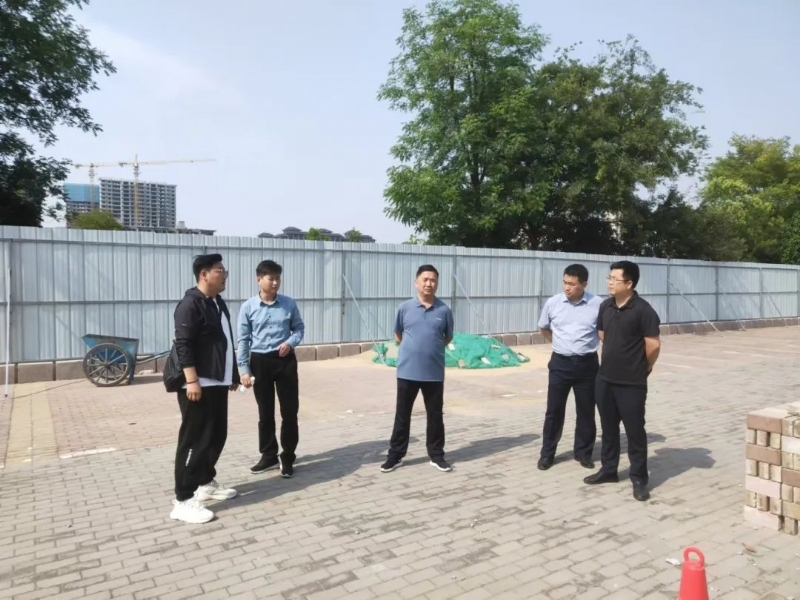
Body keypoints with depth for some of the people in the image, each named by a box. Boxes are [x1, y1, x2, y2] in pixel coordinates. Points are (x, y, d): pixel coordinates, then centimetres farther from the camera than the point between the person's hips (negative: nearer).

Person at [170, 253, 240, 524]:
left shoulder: (218, 303, 15)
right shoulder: (190, 304, -14)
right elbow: (183, 345, -20)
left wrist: (233, 374, 22)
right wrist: (192, 380, -25)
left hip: (218, 383, 9)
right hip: (198, 384, -9)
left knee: (217, 435, 16)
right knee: (194, 439, -6)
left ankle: (206, 483, 31)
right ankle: (183, 500, 2)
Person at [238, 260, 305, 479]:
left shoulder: (289, 304, -1)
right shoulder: (248, 307, -3)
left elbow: (299, 328, 8)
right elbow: (243, 340, 0)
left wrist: (290, 342, -13)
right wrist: (244, 369, -4)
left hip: (285, 360, 0)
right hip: (260, 362, 0)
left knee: (289, 411, 2)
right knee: (265, 413, 10)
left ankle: (287, 457, 17)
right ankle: (269, 456, 25)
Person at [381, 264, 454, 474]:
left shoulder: (444, 310, -1)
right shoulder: (404, 308, -1)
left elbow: (448, 338, 12)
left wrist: (432, 348, 6)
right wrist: (413, 348, 6)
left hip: (434, 373, 0)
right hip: (407, 372, 0)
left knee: (435, 416, 11)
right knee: (402, 415, 9)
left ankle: (436, 455, 26)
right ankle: (395, 455, 21)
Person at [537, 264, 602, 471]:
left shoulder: (598, 305, -8)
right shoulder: (552, 303, -3)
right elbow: (544, 328, 14)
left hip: (587, 364, 0)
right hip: (560, 363, 1)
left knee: (586, 411, 10)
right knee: (554, 410, 6)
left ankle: (583, 452, 27)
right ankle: (547, 453, 19)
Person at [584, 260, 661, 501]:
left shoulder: (642, 309, -16)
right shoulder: (606, 306, 5)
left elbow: (653, 345, -13)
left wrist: (644, 368, 1)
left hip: (631, 383, -6)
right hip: (605, 379, 6)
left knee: (635, 431, 4)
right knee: (608, 427, 17)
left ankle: (639, 479, 17)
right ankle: (609, 469, 31)